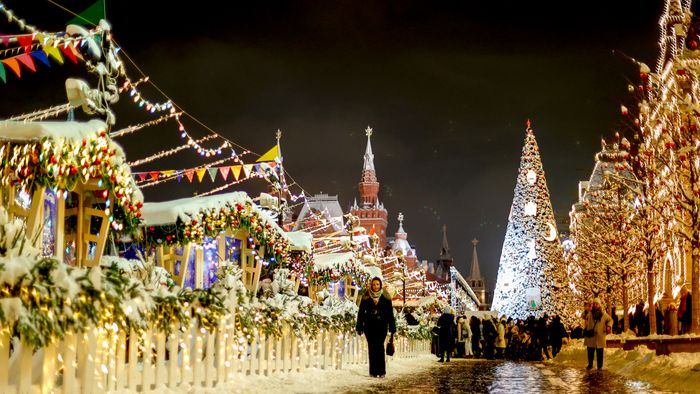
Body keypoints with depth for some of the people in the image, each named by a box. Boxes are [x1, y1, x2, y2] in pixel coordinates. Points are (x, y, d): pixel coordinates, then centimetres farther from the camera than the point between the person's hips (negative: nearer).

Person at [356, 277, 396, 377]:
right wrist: (359, 327, 2)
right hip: (369, 325, 1)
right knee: (372, 347, -2)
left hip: (382, 325, -1)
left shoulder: (385, 297, 3)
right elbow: (361, 312, 6)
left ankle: (381, 371, -12)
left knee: (379, 346, -14)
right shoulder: (366, 297, 3)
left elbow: (390, 313, 5)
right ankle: (373, 371, 2)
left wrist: (392, 329, 3)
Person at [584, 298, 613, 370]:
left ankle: (599, 366, 13)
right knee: (590, 352, 8)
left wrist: (609, 326, -4)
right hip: (590, 336, 1)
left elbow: (610, 320, 14)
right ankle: (590, 364, 24)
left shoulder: (604, 314, 2)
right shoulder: (589, 314, 4)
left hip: (600, 337, -1)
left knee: (599, 352, 2)